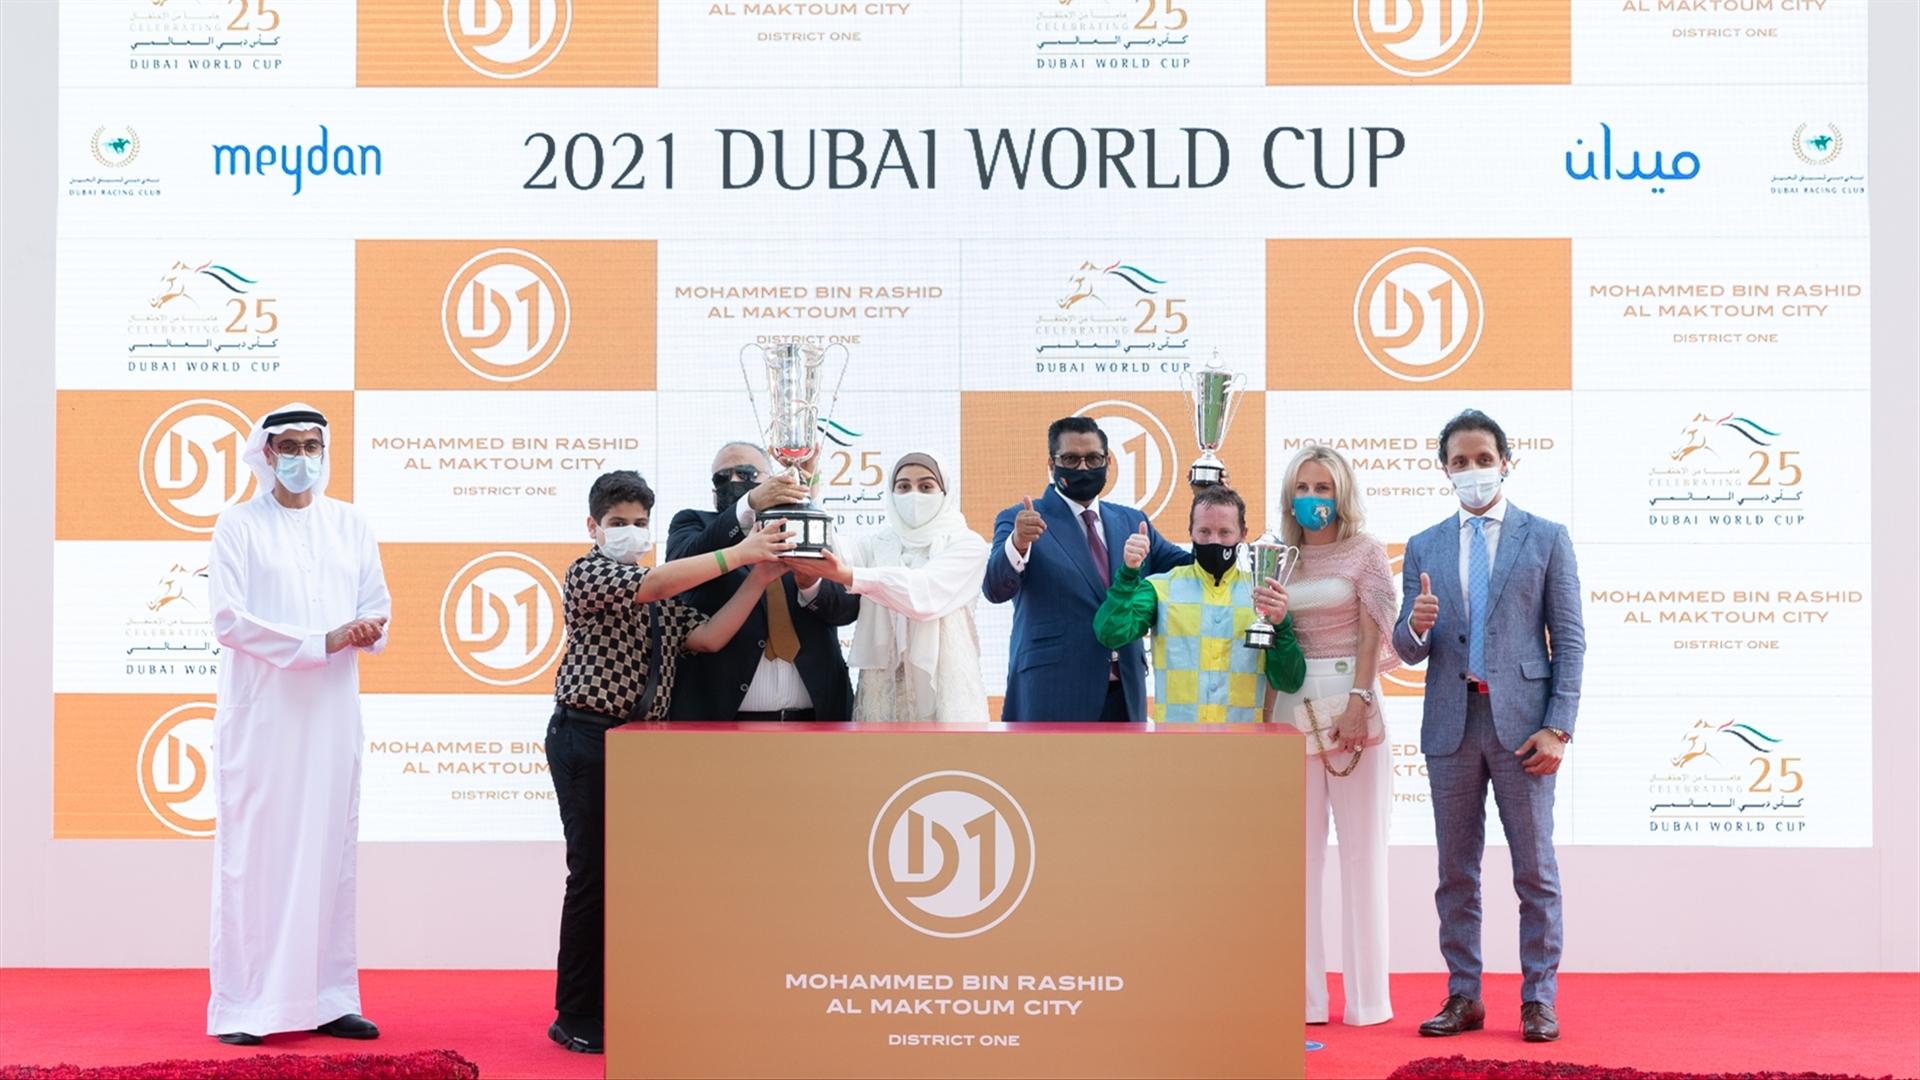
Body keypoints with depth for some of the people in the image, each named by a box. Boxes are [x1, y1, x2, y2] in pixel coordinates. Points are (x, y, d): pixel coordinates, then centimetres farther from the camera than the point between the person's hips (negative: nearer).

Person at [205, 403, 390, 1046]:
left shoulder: (350, 525, 12)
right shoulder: (239, 527, 0)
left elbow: (377, 605, 12)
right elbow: (229, 620, -10)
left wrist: (371, 627, -12)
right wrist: (321, 642, -16)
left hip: (332, 710, 4)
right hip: (262, 710, -4)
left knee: (331, 850, 5)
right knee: (255, 851, -3)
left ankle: (329, 998, 11)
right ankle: (243, 1006, 1)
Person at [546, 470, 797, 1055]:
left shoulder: (663, 596, 17)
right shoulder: (587, 573, -4)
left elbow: (706, 637, 3)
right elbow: (650, 585, -22)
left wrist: (759, 580, -7)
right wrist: (736, 555, -25)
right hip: (587, 738, -7)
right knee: (593, 874, -6)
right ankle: (577, 1017, 3)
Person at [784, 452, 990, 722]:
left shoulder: (966, 544, 3)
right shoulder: (875, 544, 15)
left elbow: (924, 592, -15)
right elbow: (832, 547, -6)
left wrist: (848, 575, -27)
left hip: (944, 688, -3)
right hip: (883, 689, 3)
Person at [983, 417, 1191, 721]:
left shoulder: (1130, 522, 16)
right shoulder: (1021, 521, 0)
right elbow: (995, 589, -14)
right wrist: (1018, 543, -34)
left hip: (1123, 695, 5)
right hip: (1052, 696, -5)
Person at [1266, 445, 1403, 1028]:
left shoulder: (1365, 551, 4)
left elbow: (1374, 631, -5)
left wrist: (1359, 702, -15)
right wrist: (1264, 715, 2)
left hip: (1349, 707, -3)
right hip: (1292, 709, 3)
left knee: (1361, 849, 0)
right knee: (1298, 853, 3)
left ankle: (1366, 997, 5)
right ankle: (1304, 997, 8)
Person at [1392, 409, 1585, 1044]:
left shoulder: (1546, 539, 5)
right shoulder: (1423, 548, 11)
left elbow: (1569, 641, 1)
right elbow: (1408, 653, 9)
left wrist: (1557, 728, -8)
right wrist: (1416, 627, -15)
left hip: (1521, 722, -3)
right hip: (1450, 724, 3)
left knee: (1535, 871, 1)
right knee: (1456, 872, 7)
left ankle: (1538, 1001, 8)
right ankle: (1463, 997, 15)